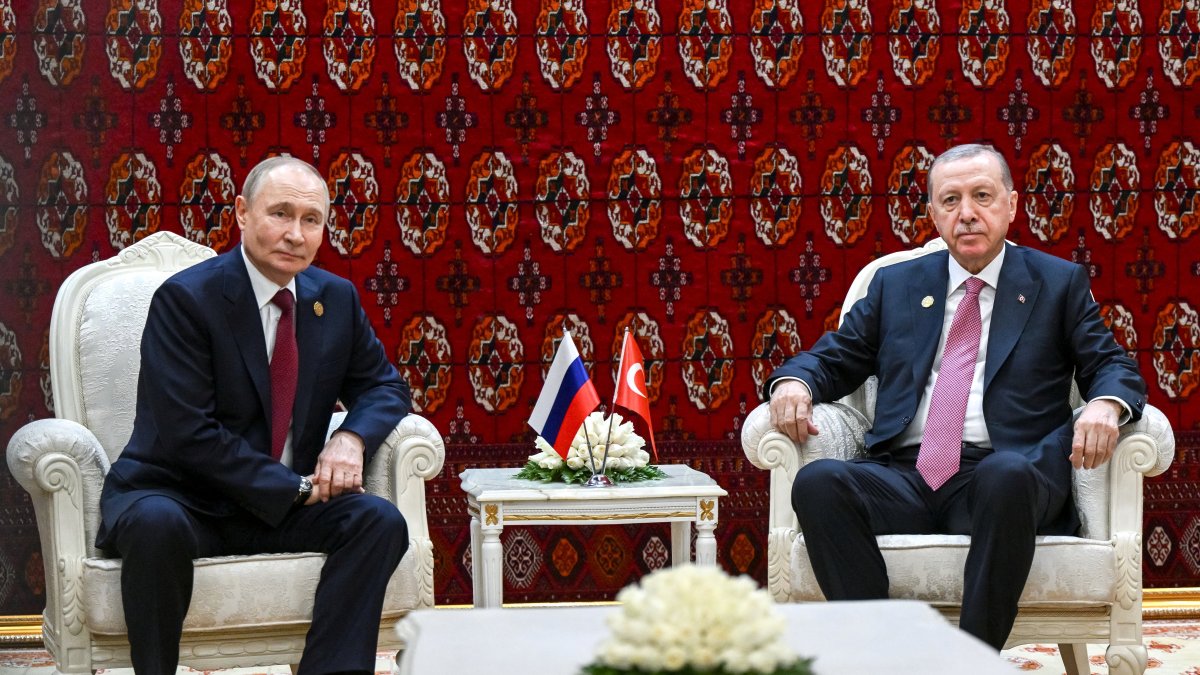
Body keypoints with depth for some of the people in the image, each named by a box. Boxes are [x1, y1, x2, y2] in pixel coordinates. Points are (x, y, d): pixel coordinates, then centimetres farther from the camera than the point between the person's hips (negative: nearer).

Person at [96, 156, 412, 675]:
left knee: (381, 521, -21)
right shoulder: (184, 298, -12)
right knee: (157, 525, -38)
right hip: (179, 499, -5)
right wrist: (296, 488, -18)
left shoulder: (336, 298, 6)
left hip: (286, 509, 5)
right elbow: (188, 434, -18)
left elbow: (384, 386, 14)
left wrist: (352, 437, -10)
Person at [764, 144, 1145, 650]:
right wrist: (793, 382, -3)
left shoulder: (1059, 283, 17)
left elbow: (1112, 366, 11)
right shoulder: (895, 284, 23)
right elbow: (833, 358, 22)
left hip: (1004, 474, -2)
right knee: (817, 483, -30)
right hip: (904, 477, 2)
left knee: (1008, 475, -39)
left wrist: (1105, 404, -15)